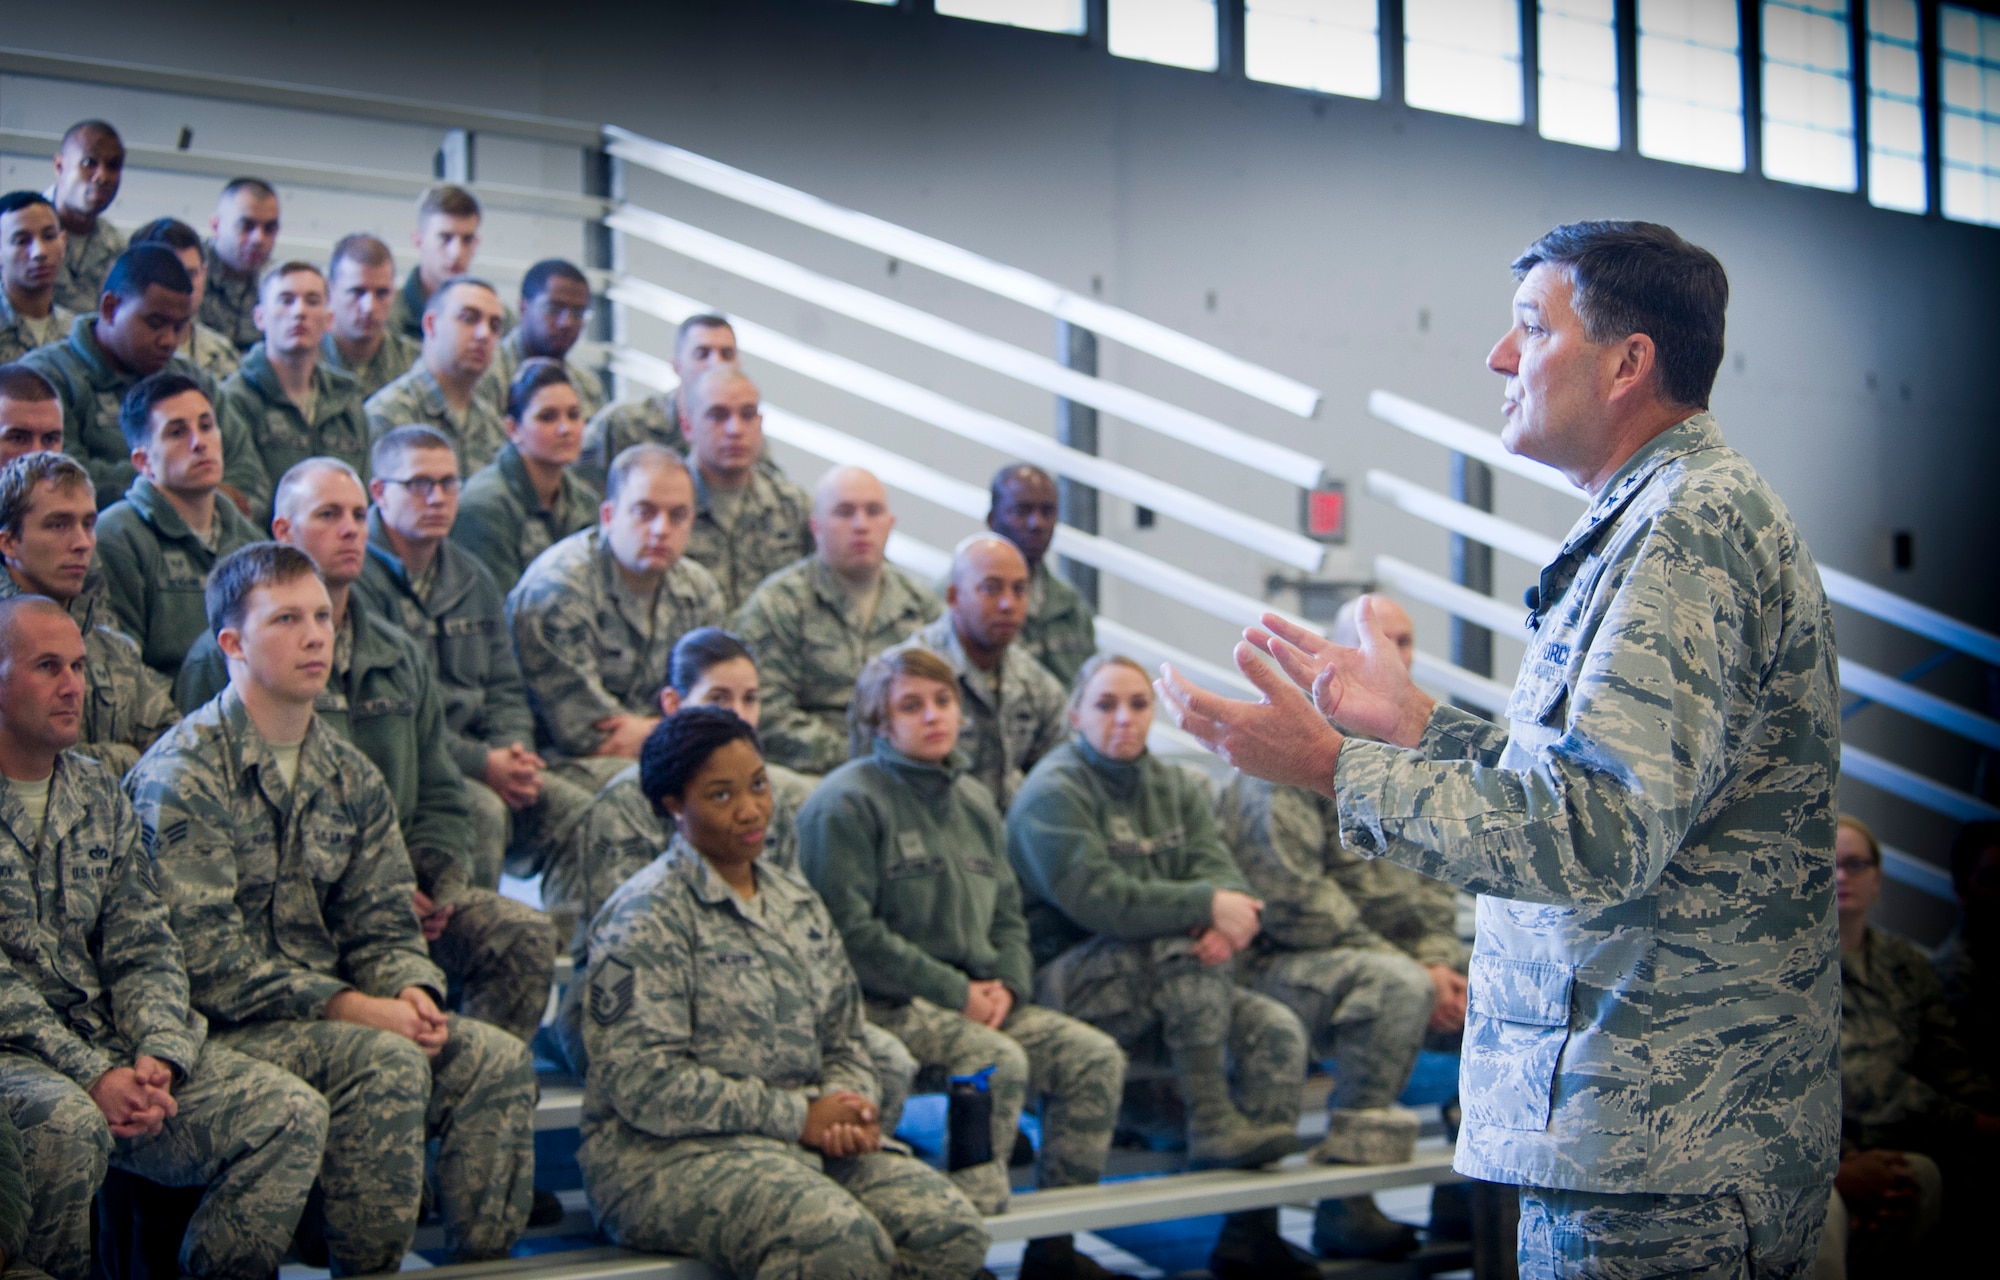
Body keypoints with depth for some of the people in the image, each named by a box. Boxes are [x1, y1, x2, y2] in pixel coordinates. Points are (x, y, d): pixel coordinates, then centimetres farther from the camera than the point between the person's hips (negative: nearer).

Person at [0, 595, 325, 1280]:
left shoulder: (102, 796, 16)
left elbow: (143, 951, 10)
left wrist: (158, 1058, -9)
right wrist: (93, 1075, -21)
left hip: (116, 1048, 6)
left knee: (291, 1113, -13)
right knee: (67, 1125, -39)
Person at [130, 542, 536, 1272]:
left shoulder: (351, 778, 12)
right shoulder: (182, 776, -11)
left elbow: (383, 924, 14)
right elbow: (209, 963, -17)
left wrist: (410, 991, -10)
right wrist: (352, 1008, -20)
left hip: (330, 1014, 7)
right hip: (221, 1027, -7)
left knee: (497, 1058, -13)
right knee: (386, 1064, -29)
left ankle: (483, 1266, -5)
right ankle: (369, 1273, -17)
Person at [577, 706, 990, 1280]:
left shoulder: (798, 903, 19)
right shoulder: (647, 916, -6)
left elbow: (844, 1042, 22)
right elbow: (643, 1084, -16)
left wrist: (849, 1110, -3)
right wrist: (798, 1117, -14)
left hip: (809, 1141, 7)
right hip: (668, 1154, -7)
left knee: (952, 1231, -18)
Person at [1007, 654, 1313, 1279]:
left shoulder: (1176, 787, 15)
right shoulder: (1053, 793, -8)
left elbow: (1220, 870, 0)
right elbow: (1094, 897, -22)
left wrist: (1225, 921, -25)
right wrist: (1205, 905, -27)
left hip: (1173, 990, 7)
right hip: (1068, 981, -7)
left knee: (1278, 1029, -14)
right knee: (1184, 947, -32)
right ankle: (1213, 1127, -21)